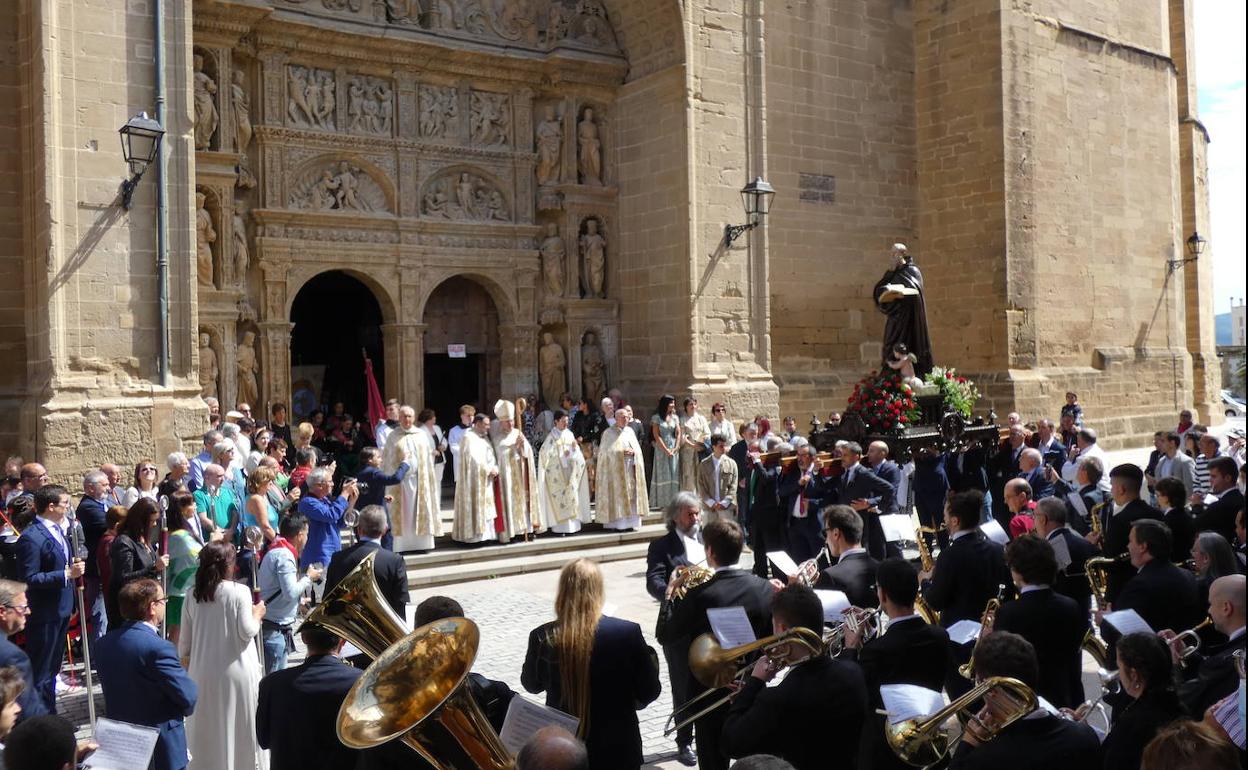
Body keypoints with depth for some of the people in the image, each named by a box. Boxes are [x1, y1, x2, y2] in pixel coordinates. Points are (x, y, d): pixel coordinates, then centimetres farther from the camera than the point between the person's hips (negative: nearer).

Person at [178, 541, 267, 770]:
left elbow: (184, 641, 5)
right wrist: (257, 615, 5)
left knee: (209, 728, 15)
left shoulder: (193, 596, 0)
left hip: (204, 673, 4)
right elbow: (247, 631, -13)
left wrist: (185, 665, 19)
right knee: (240, 726, 9)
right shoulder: (239, 591, -12)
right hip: (236, 672, -3)